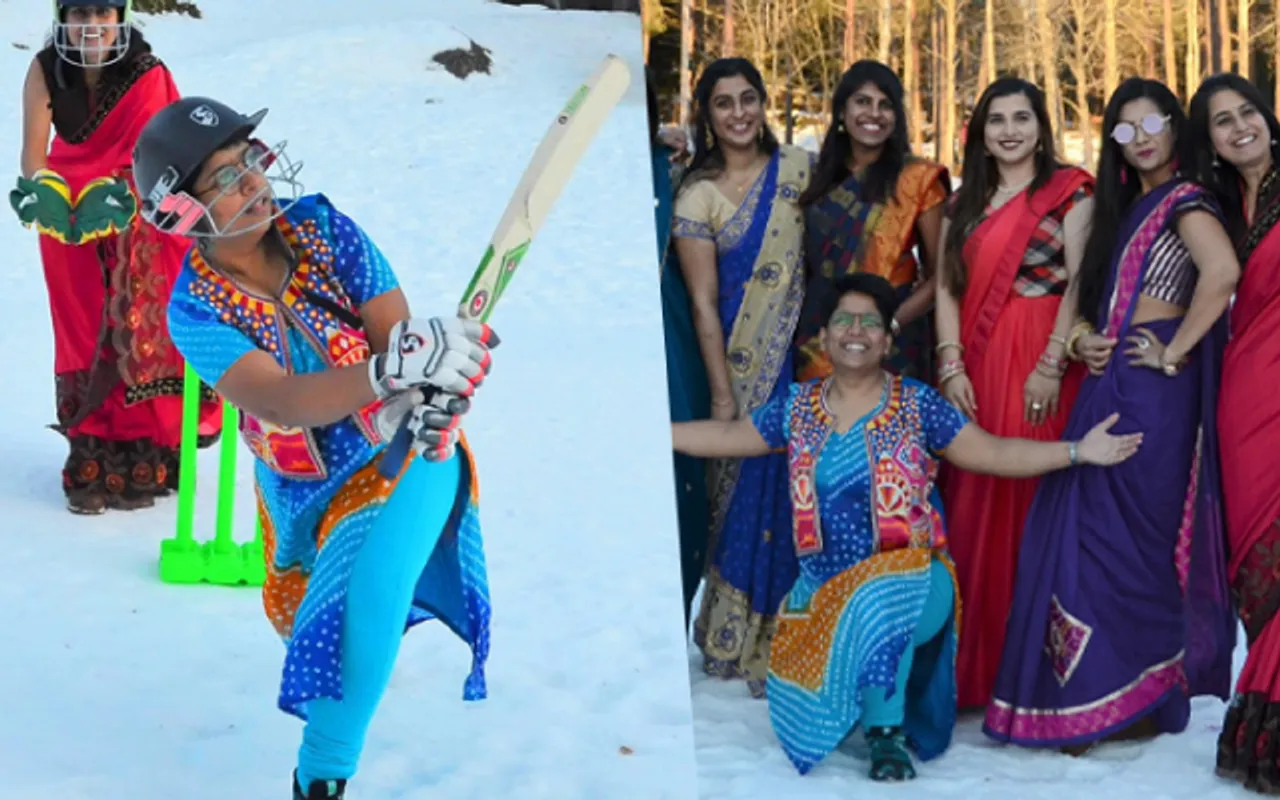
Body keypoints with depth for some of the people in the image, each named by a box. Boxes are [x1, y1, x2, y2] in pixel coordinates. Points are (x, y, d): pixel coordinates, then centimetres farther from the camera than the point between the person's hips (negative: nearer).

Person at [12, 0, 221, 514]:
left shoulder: (148, 76, -20)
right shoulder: (45, 71, -14)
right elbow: (33, 149, -20)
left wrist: (112, 200, -42)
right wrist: (43, 192, -40)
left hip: (139, 225, -2)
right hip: (71, 223, 2)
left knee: (140, 335, -4)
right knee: (85, 340, 5)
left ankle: (144, 460, 5)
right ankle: (93, 462, 12)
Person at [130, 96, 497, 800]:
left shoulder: (320, 227, -18)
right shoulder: (195, 309, -21)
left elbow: (395, 335, -22)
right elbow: (281, 402, -37)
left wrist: (435, 388, -48)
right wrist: (391, 369, -55)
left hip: (401, 450, -2)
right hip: (297, 485, 2)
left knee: (372, 591, -25)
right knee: (297, 615, 21)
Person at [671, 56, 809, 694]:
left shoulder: (799, 167, 4)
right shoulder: (698, 196, -2)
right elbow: (703, 304, -4)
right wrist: (723, 396, -8)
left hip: (809, 350, 2)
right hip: (743, 361, -2)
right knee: (749, 491, 3)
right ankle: (740, 641, 18)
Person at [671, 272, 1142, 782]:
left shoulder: (917, 405, 0)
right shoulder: (798, 407, 8)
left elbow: (993, 454, 1)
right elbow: (727, 437, 18)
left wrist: (1077, 451, -9)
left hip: (907, 576, -3)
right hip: (824, 586, 3)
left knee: (877, 602, -38)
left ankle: (888, 729, -19)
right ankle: (884, 729, 13)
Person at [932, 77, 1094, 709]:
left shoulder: (1069, 190, 2)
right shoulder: (964, 201, 15)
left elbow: (1080, 282, -6)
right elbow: (947, 286, 9)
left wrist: (1052, 365, -15)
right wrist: (951, 366, -3)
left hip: (1041, 368, -4)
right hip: (976, 367, 4)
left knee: (1036, 502, -5)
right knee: (975, 506, 5)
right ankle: (975, 662, 12)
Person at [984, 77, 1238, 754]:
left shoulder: (1184, 202, -8)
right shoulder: (1127, 206, 19)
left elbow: (1222, 272, -28)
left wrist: (1173, 354, -21)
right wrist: (1082, 337, 3)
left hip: (1151, 392, -9)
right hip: (1109, 387, 9)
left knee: (1124, 539, -6)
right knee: (1083, 532, 8)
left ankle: (1135, 700, 2)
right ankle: (1088, 695, 15)